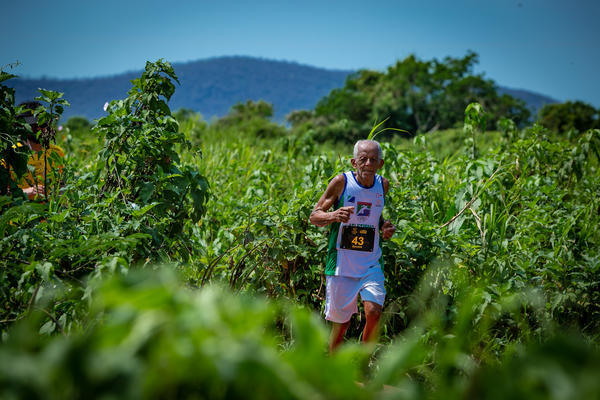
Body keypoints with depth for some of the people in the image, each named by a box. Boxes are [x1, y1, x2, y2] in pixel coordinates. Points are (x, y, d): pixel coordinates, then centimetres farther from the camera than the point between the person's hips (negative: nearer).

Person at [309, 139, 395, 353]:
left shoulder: (383, 184, 4)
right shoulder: (341, 182, -7)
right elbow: (314, 216, -3)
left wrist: (385, 228, 2)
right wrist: (333, 216, -24)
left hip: (371, 265, 2)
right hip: (341, 263, -2)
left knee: (374, 312, -18)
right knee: (341, 322, 5)